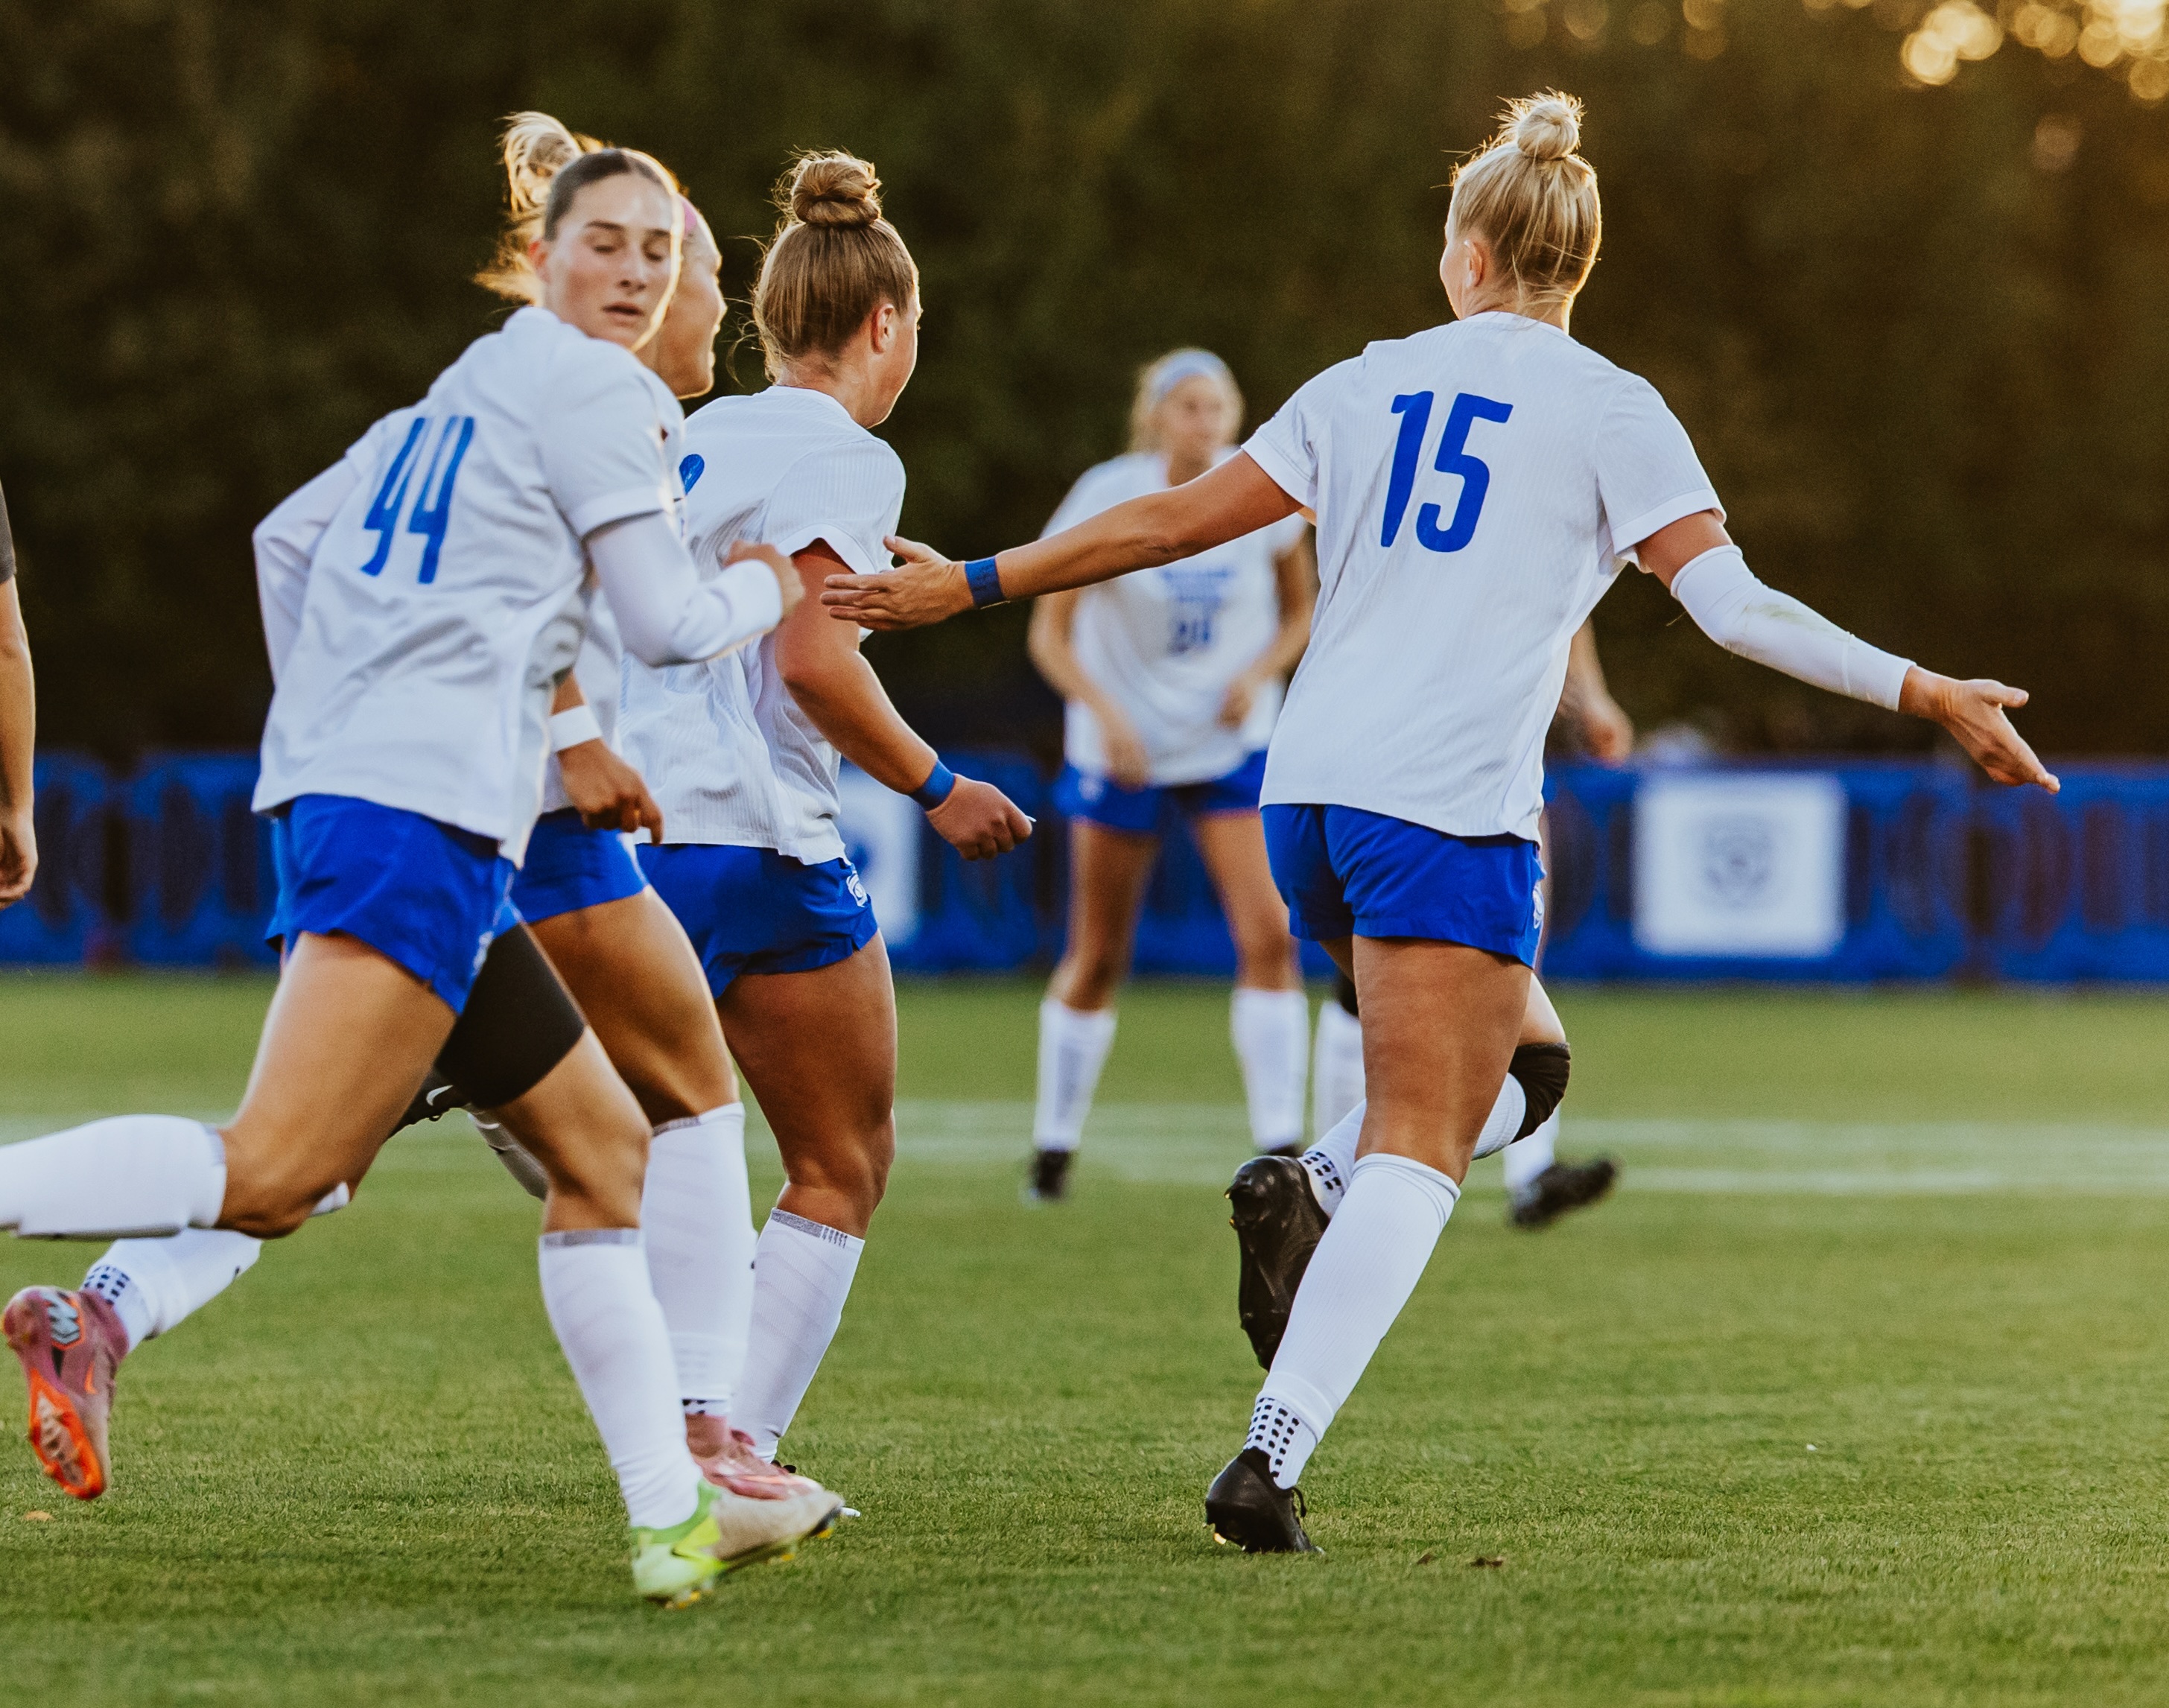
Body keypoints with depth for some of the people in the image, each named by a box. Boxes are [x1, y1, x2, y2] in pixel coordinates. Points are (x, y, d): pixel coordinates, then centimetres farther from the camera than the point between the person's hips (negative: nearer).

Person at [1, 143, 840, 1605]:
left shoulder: (465, 388, 24)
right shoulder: (590, 387, -1)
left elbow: (287, 535, 29)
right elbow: (667, 623, -3)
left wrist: (317, 724, 34)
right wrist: (769, 586, 16)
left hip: (348, 783, 11)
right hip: (427, 816, -11)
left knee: (605, 1151, 12)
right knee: (273, 1179, -22)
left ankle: (676, 1514, 10)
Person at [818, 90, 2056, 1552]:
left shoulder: (1373, 384, 14)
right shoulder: (1610, 411, 2)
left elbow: (1170, 524, 13)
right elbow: (1734, 607, -7)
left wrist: (966, 584, 22)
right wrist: (1930, 696, -2)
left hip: (1309, 795, 6)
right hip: (1451, 806, -5)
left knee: (1490, 1083, 25)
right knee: (1421, 1153, -5)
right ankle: (1272, 1460, -20)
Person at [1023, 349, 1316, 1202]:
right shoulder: (1107, 499, -13)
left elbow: (1298, 610, 8)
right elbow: (1049, 631, -9)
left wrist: (1259, 675, -11)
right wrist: (1102, 710, -25)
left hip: (1232, 743, 2)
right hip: (1124, 747, -2)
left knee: (1269, 938, -14)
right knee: (1097, 961, 5)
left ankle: (1279, 1145, -11)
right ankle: (1053, 1146, 22)